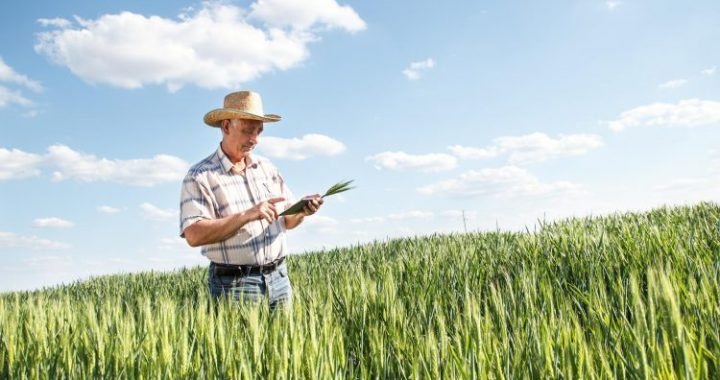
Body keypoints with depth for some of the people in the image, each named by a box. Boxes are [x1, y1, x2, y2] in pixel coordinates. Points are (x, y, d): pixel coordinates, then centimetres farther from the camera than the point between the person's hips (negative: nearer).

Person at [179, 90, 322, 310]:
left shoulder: (267, 167, 10)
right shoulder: (199, 177, -8)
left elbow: (286, 221, 15)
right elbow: (194, 235, -20)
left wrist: (301, 211, -8)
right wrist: (247, 215, -27)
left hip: (278, 277, 5)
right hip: (233, 284, -5)